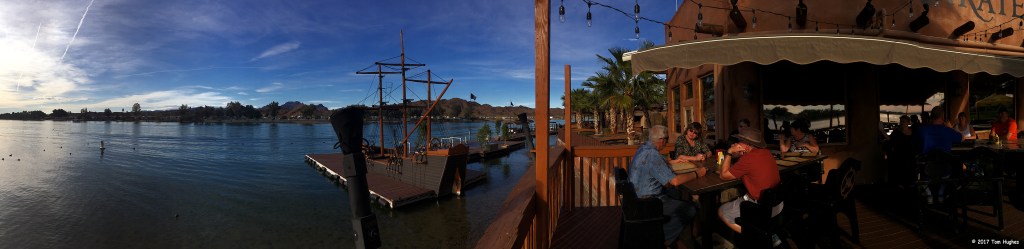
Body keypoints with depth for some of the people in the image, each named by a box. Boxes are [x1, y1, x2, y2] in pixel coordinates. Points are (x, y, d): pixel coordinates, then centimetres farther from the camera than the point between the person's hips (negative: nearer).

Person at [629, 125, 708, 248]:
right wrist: (696, 174, -14)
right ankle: (664, 239, 10)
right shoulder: (653, 155, -25)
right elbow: (674, 181, -28)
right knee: (691, 210, -3)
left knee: (679, 196, 20)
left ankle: (672, 237, 23)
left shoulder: (643, 149, 5)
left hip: (638, 197, 10)